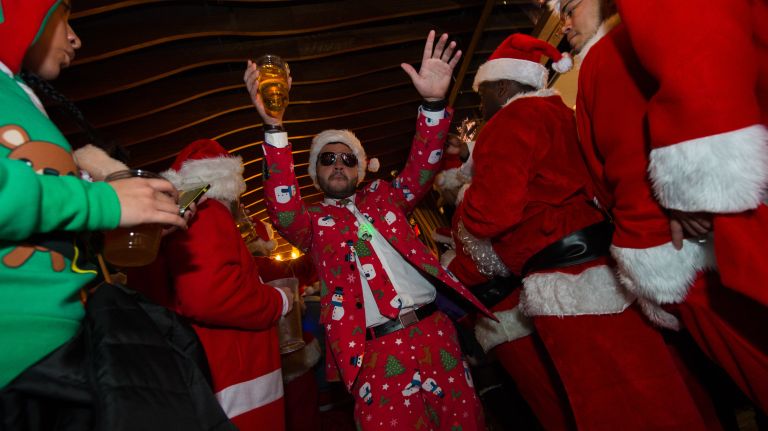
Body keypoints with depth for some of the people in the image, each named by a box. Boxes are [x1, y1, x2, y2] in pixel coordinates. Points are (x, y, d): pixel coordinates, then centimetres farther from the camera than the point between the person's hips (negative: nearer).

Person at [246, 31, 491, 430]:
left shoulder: (382, 197, 17)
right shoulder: (310, 222, 11)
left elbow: (419, 169, 5)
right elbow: (282, 208, -9)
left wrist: (433, 103, -11)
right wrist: (274, 126, -21)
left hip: (433, 330, 3)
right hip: (374, 352, -2)